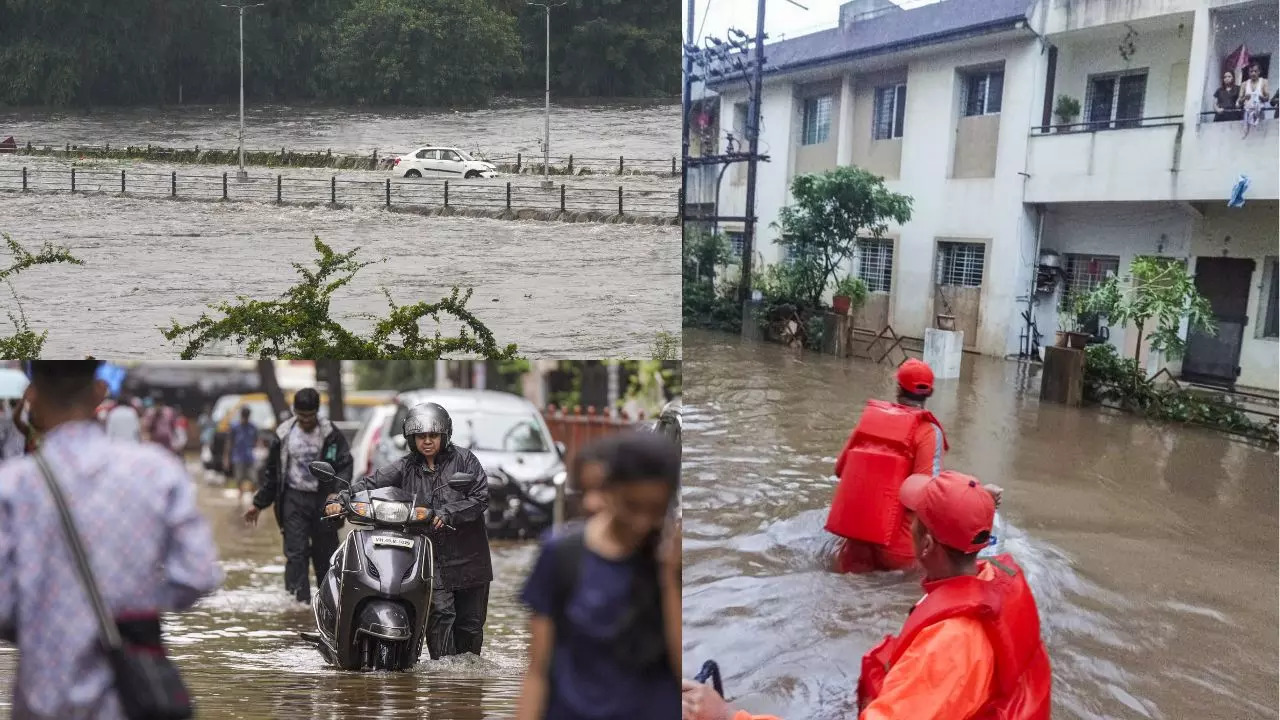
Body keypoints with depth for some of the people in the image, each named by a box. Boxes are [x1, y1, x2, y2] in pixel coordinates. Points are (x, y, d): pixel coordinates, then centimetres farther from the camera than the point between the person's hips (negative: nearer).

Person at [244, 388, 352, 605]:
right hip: (294, 499, 1)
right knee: (296, 551, -7)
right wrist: (259, 503, 14)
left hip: (323, 498, -1)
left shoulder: (331, 434, -2)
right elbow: (271, 471, 12)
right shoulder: (284, 434, 4)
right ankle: (300, 599, -6)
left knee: (326, 551, 7)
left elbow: (344, 465, -5)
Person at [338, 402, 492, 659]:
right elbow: (371, 483, -1)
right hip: (431, 558, 0)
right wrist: (341, 498, -17)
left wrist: (447, 513, -16)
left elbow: (481, 498, -5)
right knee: (440, 613, -16)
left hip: (469, 555, 0)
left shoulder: (464, 460, 2)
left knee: (471, 621, 8)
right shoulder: (406, 467, 8)